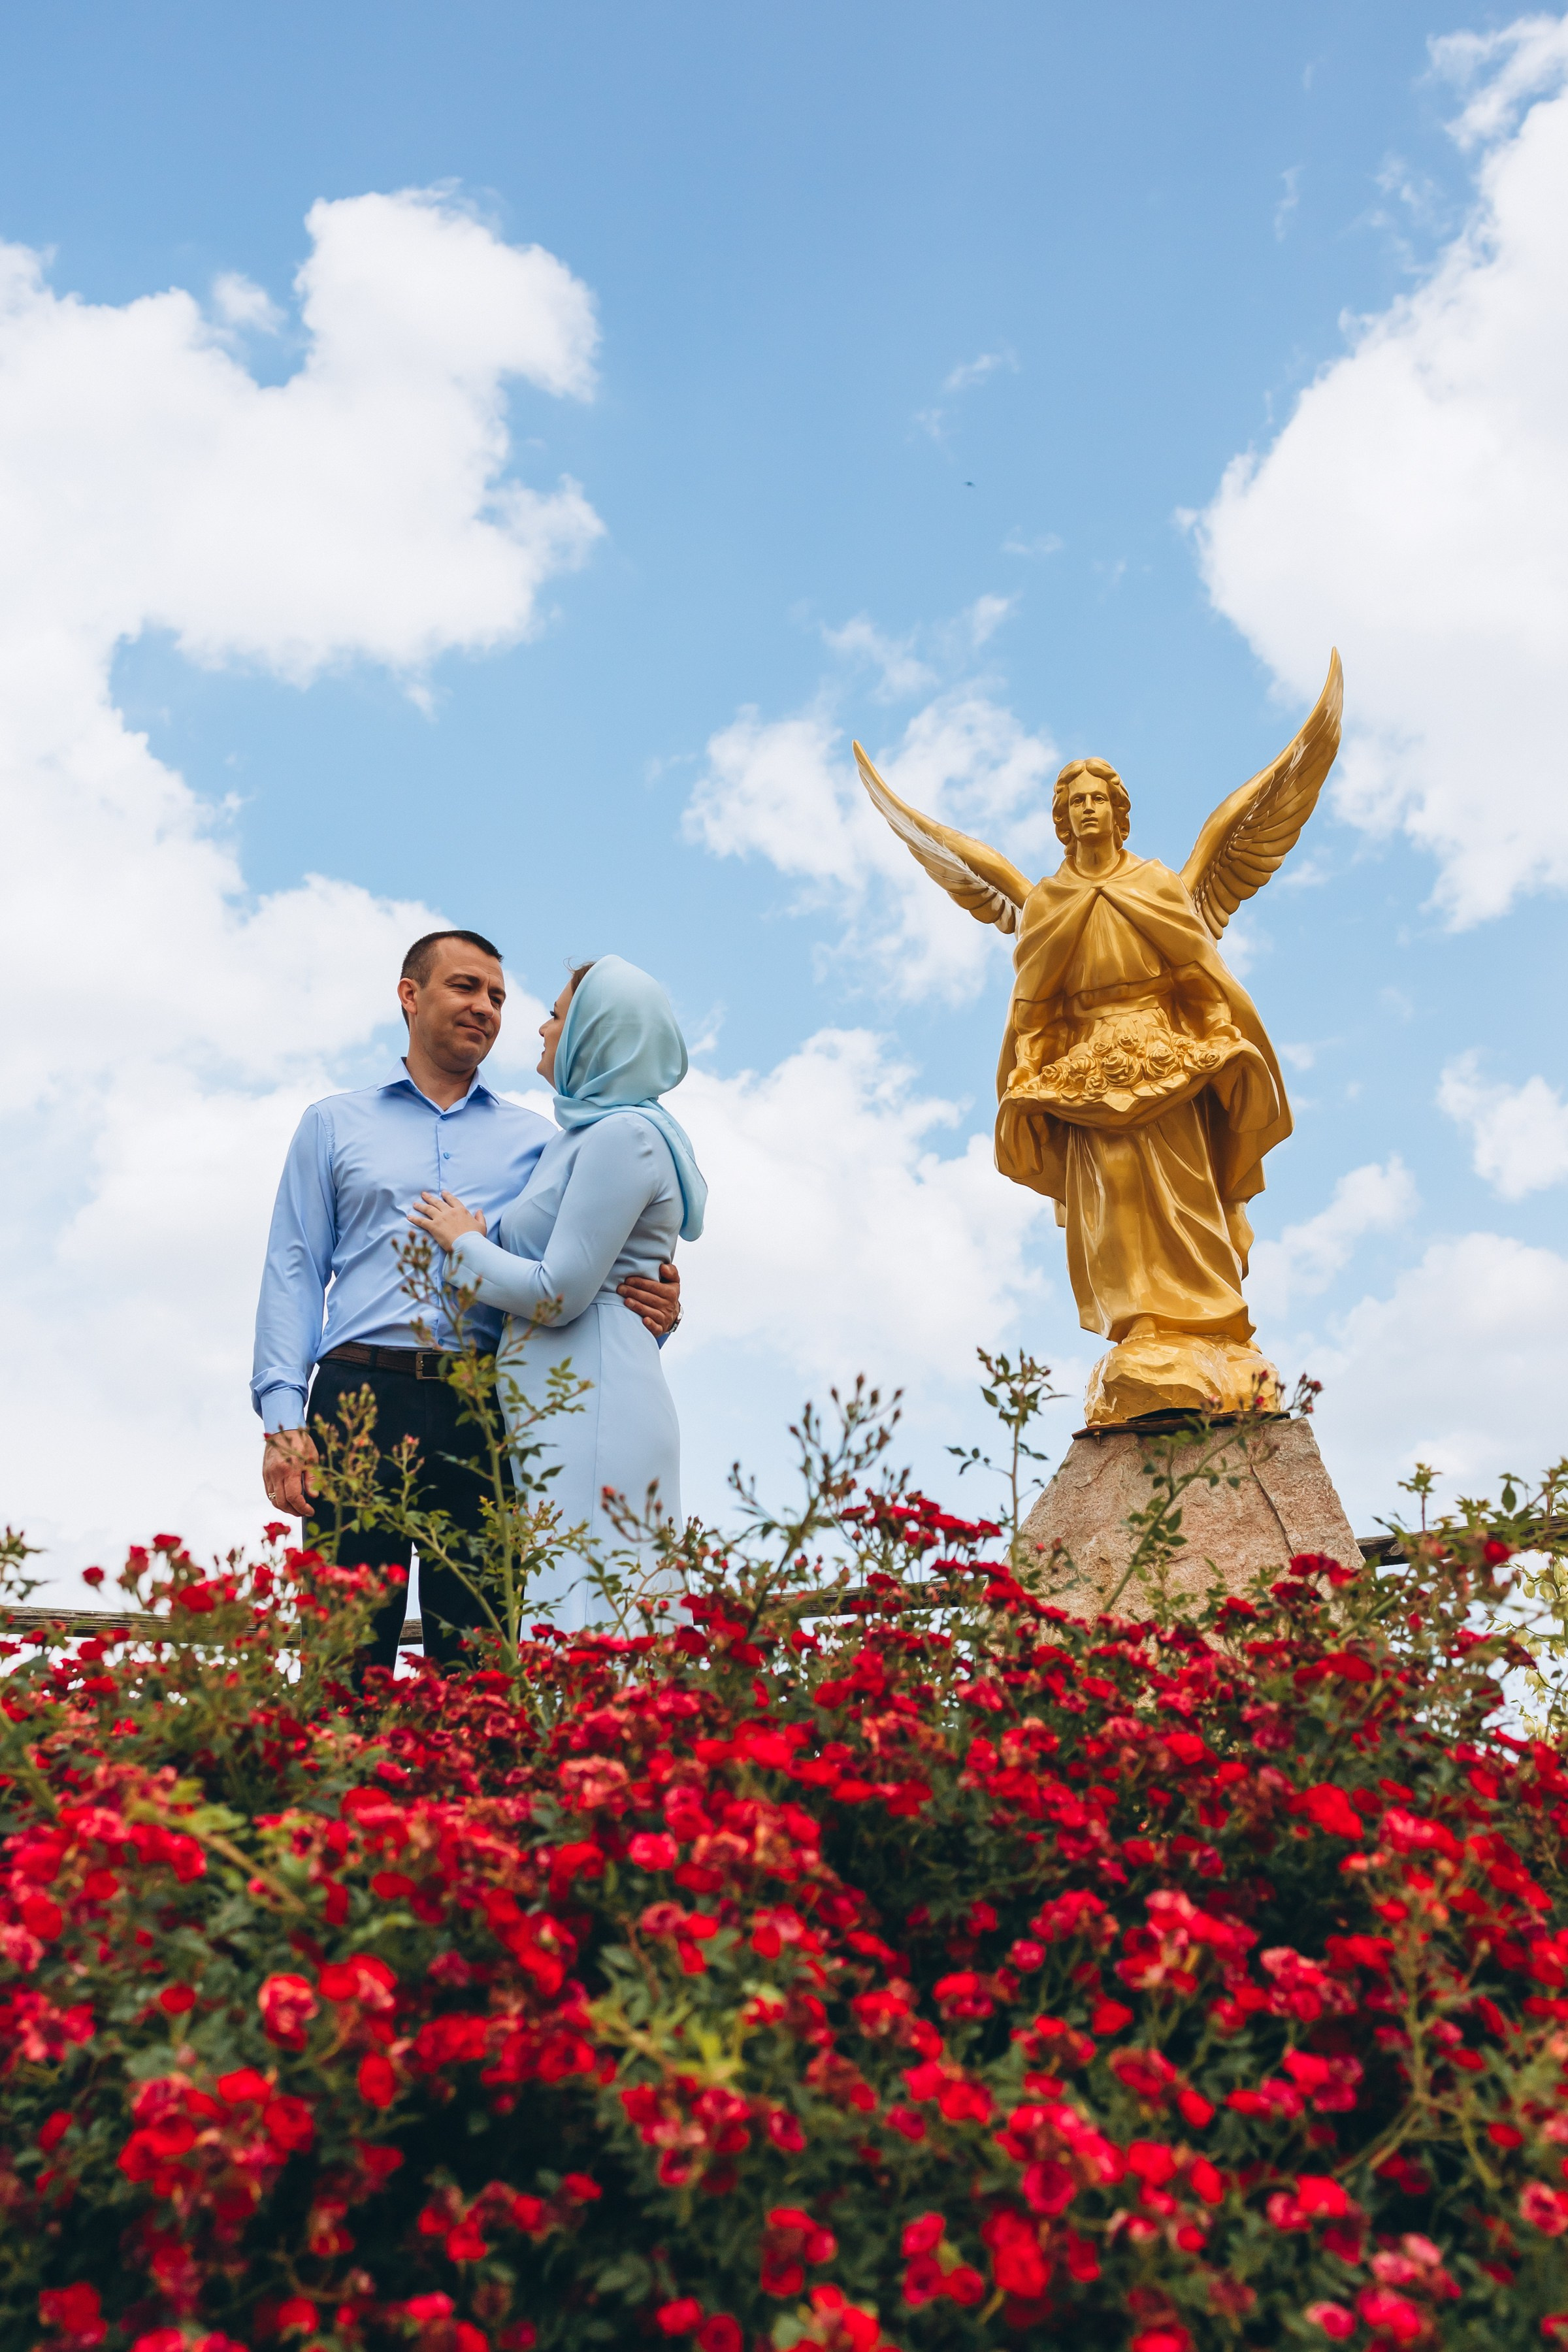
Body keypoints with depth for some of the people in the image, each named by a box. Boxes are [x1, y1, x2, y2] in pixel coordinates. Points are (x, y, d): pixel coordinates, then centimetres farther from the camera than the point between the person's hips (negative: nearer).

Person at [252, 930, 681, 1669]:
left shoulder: (536, 1140, 20)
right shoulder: (333, 1125, 17)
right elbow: (294, 1271, 10)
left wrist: (654, 1307, -9)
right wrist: (283, 1416, -3)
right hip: (362, 1395, -1)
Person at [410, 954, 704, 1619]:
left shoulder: (622, 1135, -10)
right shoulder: (580, 1136, 21)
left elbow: (560, 1293, -13)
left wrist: (464, 1241, 0)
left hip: (591, 1406, -10)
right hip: (560, 1406, 10)